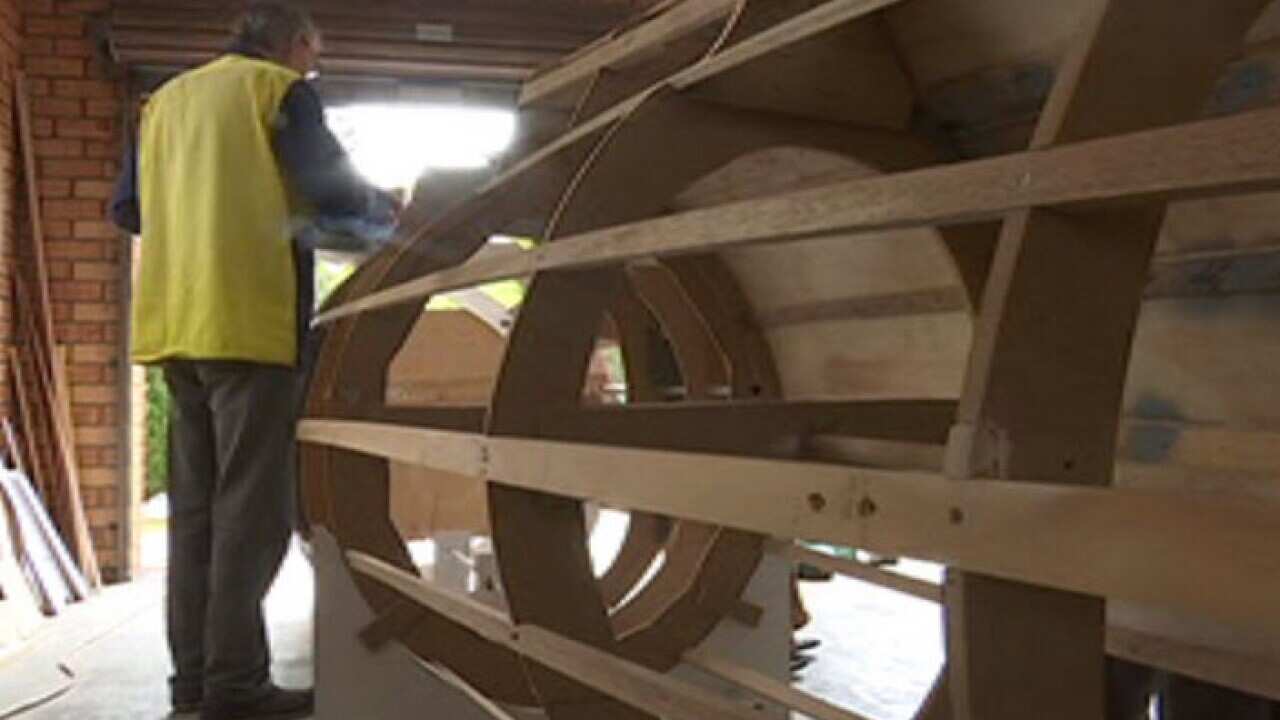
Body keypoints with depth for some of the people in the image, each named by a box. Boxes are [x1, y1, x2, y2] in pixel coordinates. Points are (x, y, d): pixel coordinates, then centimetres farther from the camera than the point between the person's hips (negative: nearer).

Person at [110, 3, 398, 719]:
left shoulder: (168, 97, 19)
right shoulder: (281, 89, 0)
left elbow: (129, 210, 19)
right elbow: (335, 188, -7)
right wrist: (386, 208, 12)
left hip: (177, 324, 7)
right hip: (249, 320, -7)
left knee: (196, 505, 11)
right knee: (252, 509, -4)